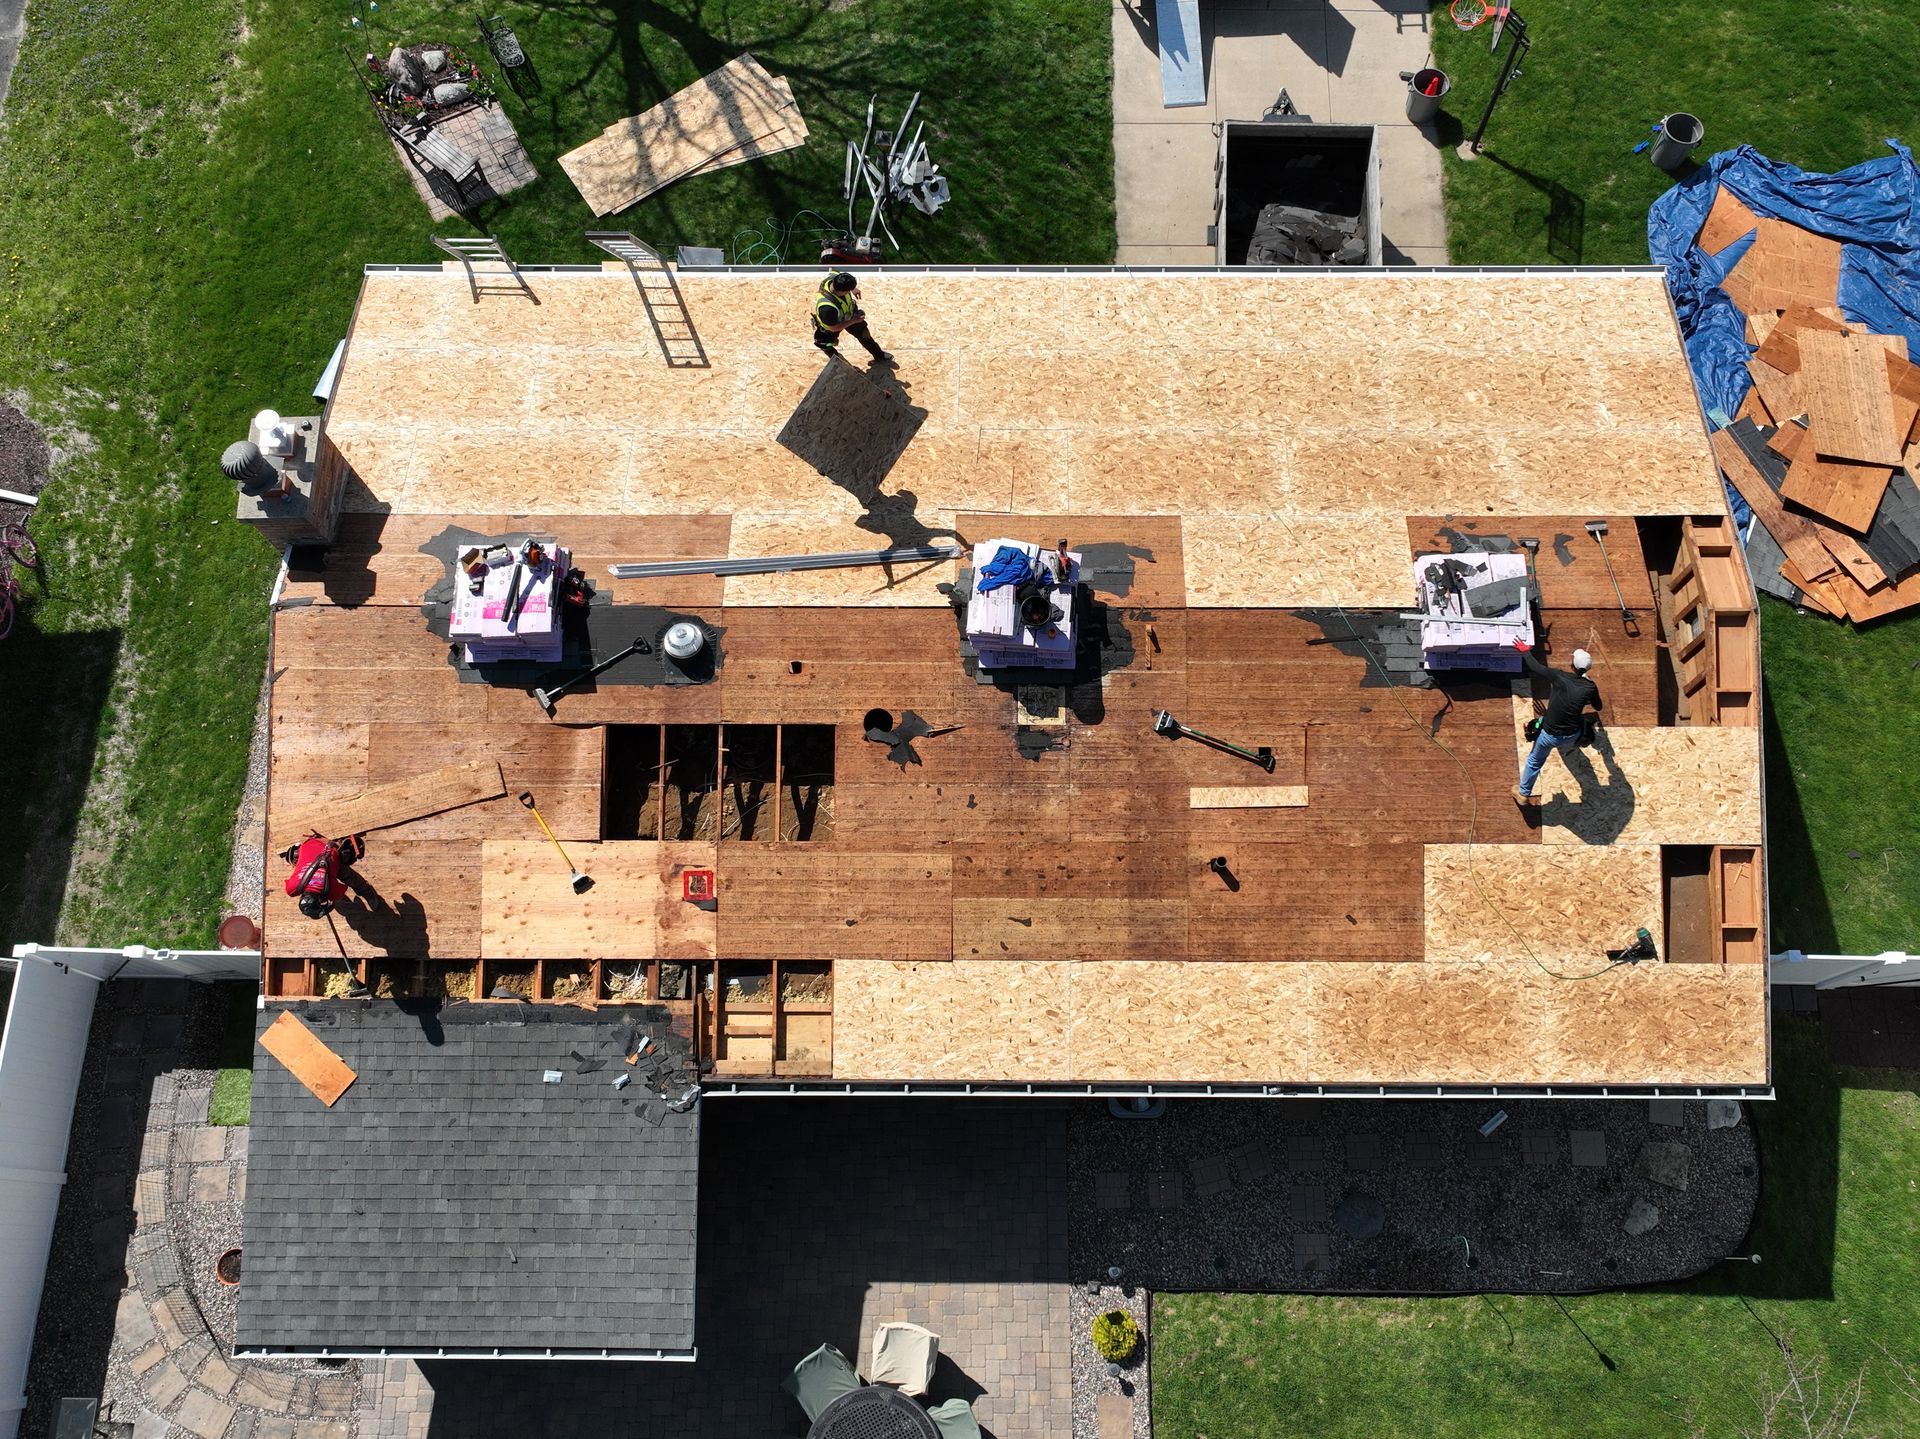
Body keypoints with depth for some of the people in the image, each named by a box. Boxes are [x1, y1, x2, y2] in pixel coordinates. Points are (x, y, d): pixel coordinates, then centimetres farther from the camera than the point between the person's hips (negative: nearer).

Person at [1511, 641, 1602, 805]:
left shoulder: (1559, 677, -20)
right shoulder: (1590, 687, -12)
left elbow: (1534, 667, -8)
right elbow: (1598, 707, 9)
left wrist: (1525, 651, 9)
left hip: (1549, 735, -2)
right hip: (1571, 737, 2)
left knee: (1534, 761, 22)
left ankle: (1523, 793, 37)